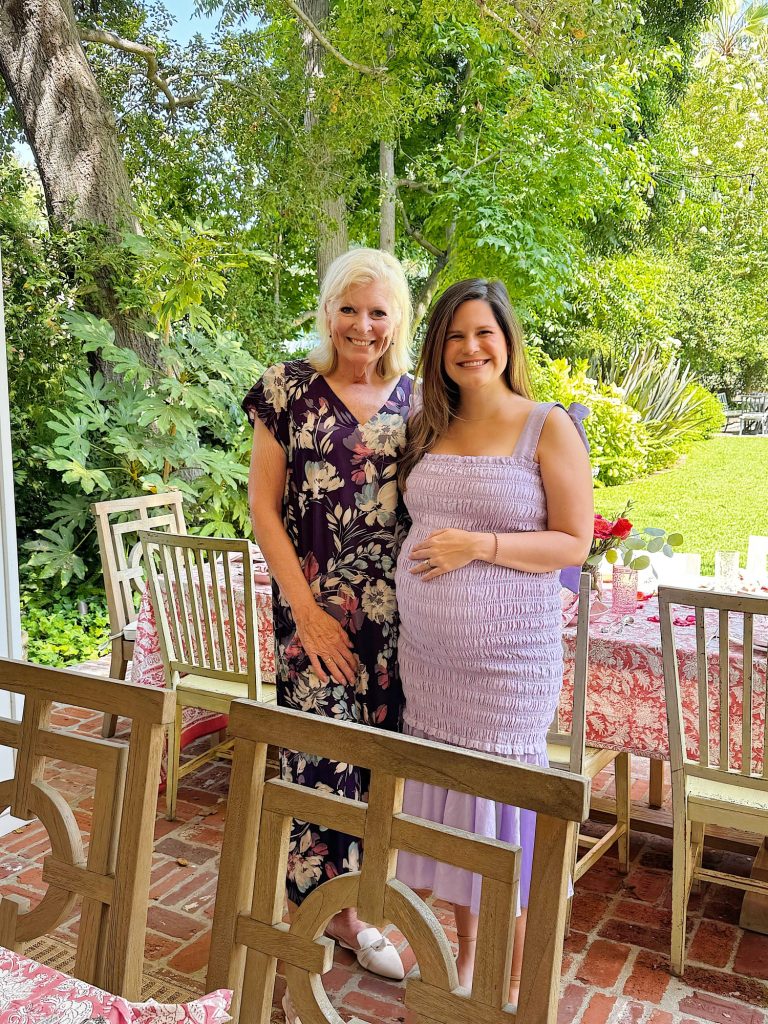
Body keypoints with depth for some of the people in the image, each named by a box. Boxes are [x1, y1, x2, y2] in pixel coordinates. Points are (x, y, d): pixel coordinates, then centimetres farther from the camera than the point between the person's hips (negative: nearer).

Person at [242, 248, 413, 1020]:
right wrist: (305, 608, -9)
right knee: (321, 751, 1)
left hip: (396, 607, 3)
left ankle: (355, 904, 30)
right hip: (317, 603, -3)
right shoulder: (289, 388, -2)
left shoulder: (413, 398, 7)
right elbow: (262, 502, -4)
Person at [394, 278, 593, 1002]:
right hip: (426, 650, 5)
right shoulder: (428, 429, 9)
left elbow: (573, 542, -8)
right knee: (445, 796, 14)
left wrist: (482, 546, -19)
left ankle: (515, 978, 27)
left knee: (501, 798, 5)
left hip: (508, 656, -5)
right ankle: (465, 953, 36)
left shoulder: (549, 427, -6)